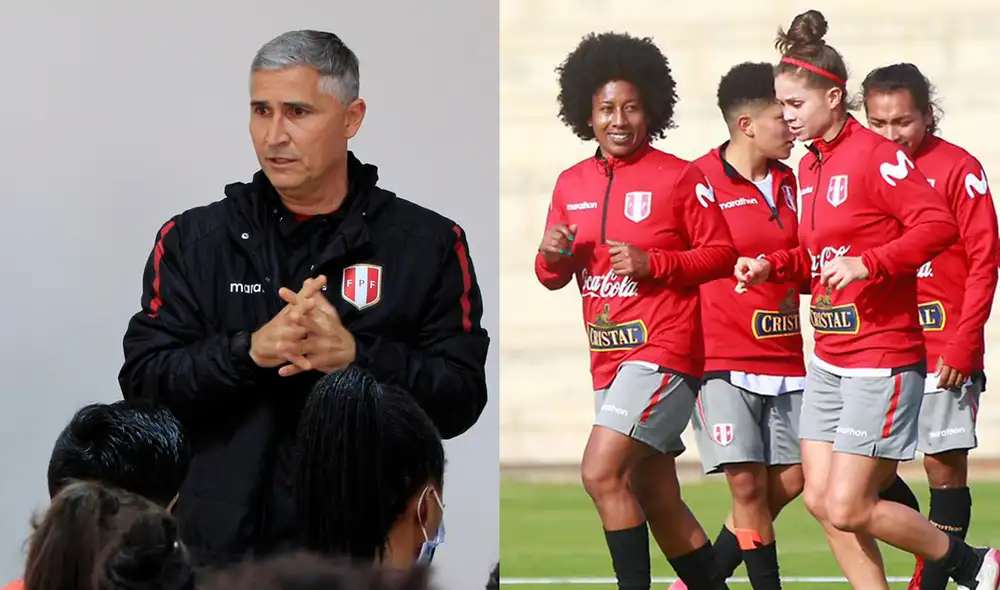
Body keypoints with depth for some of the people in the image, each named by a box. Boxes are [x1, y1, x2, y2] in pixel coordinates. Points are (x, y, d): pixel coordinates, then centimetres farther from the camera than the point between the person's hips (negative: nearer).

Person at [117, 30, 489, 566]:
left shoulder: (427, 243, 1)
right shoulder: (192, 240, 5)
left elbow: (461, 399, -5)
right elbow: (143, 381, -3)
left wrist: (356, 355, -20)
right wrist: (251, 350, -19)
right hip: (223, 543, 1)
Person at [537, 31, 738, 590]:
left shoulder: (680, 177, -5)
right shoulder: (572, 184, 12)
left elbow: (722, 253, -6)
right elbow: (552, 276, 16)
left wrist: (652, 263, -17)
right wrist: (553, 256, -7)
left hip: (664, 350, -7)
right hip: (609, 357, 7)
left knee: (602, 472, -20)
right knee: (660, 503, 12)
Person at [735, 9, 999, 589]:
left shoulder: (876, 156, -14)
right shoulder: (811, 165, 12)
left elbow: (939, 226, -22)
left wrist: (866, 264, -28)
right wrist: (773, 267, 7)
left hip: (882, 359, -9)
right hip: (831, 360, 9)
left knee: (848, 509, -8)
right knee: (821, 499, 5)